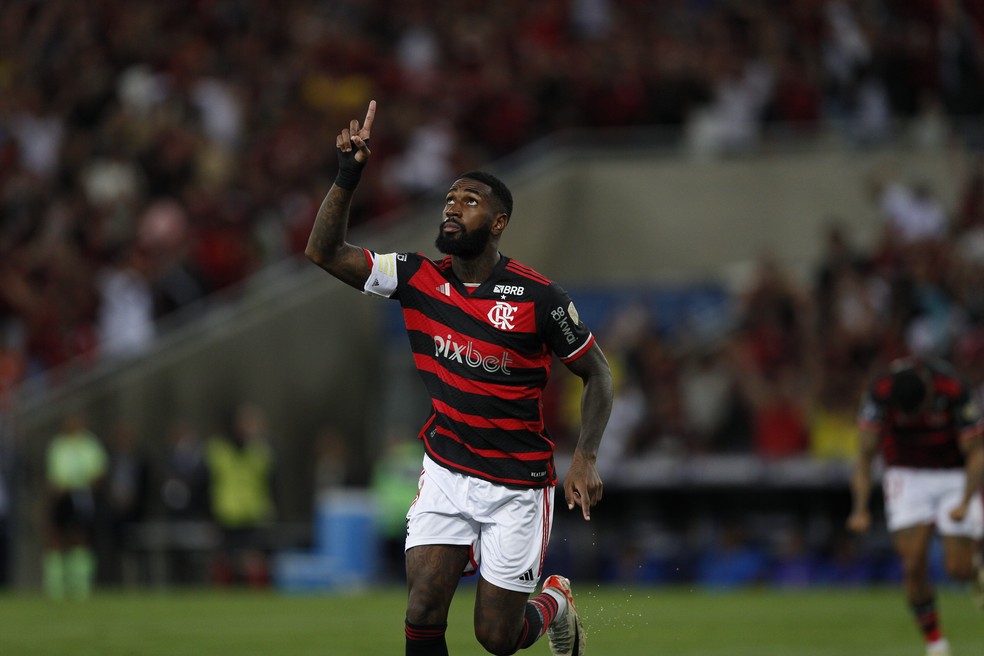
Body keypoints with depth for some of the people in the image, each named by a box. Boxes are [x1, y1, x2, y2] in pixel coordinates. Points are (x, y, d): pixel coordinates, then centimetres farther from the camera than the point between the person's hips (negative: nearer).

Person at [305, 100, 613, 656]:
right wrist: (349, 176, -19)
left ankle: (556, 602, 38)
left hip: (518, 483, -3)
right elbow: (325, 252, -6)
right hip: (446, 473, 3)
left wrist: (586, 459, -14)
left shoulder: (539, 298, -14)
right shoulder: (419, 278, -3)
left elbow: (598, 373, -3)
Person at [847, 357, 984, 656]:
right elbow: (866, 452, -13)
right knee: (913, 564, -14)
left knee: (959, 569, -8)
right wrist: (860, 508, -20)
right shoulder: (880, 392, -22)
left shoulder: (953, 391, -27)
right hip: (907, 475, 1)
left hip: (954, 475, -1)